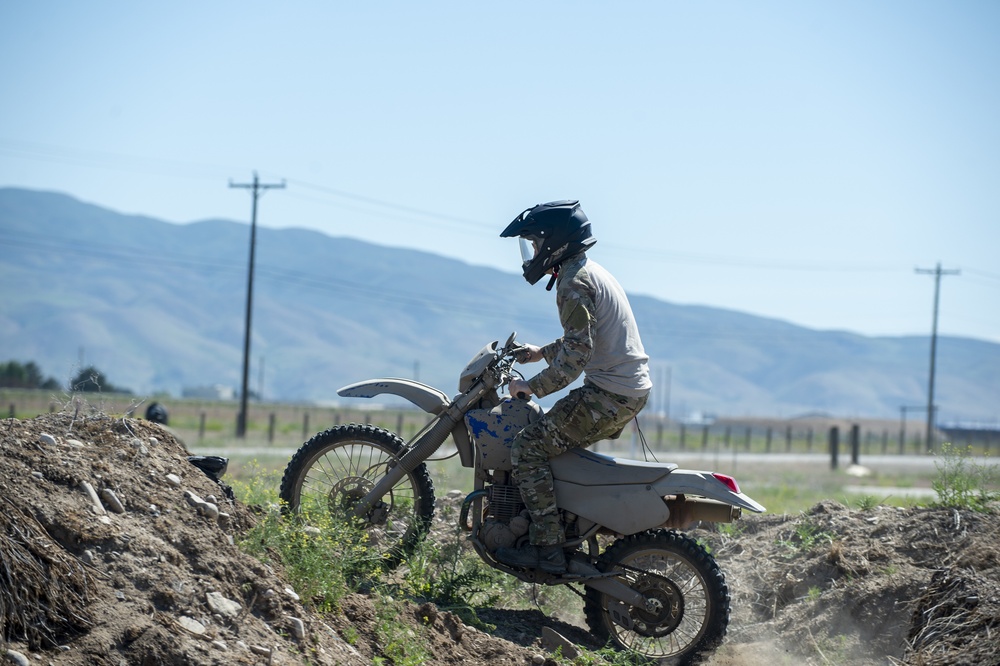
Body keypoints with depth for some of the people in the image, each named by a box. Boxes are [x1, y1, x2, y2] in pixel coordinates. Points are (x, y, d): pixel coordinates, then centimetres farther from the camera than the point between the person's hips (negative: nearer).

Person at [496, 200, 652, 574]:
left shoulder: (574, 284, -14)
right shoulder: (593, 273, 18)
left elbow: (576, 353, -22)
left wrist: (535, 386, -14)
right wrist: (542, 352, 26)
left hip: (607, 395, -10)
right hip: (634, 390, 10)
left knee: (528, 448, -11)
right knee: (551, 435, 26)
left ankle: (547, 549, -16)